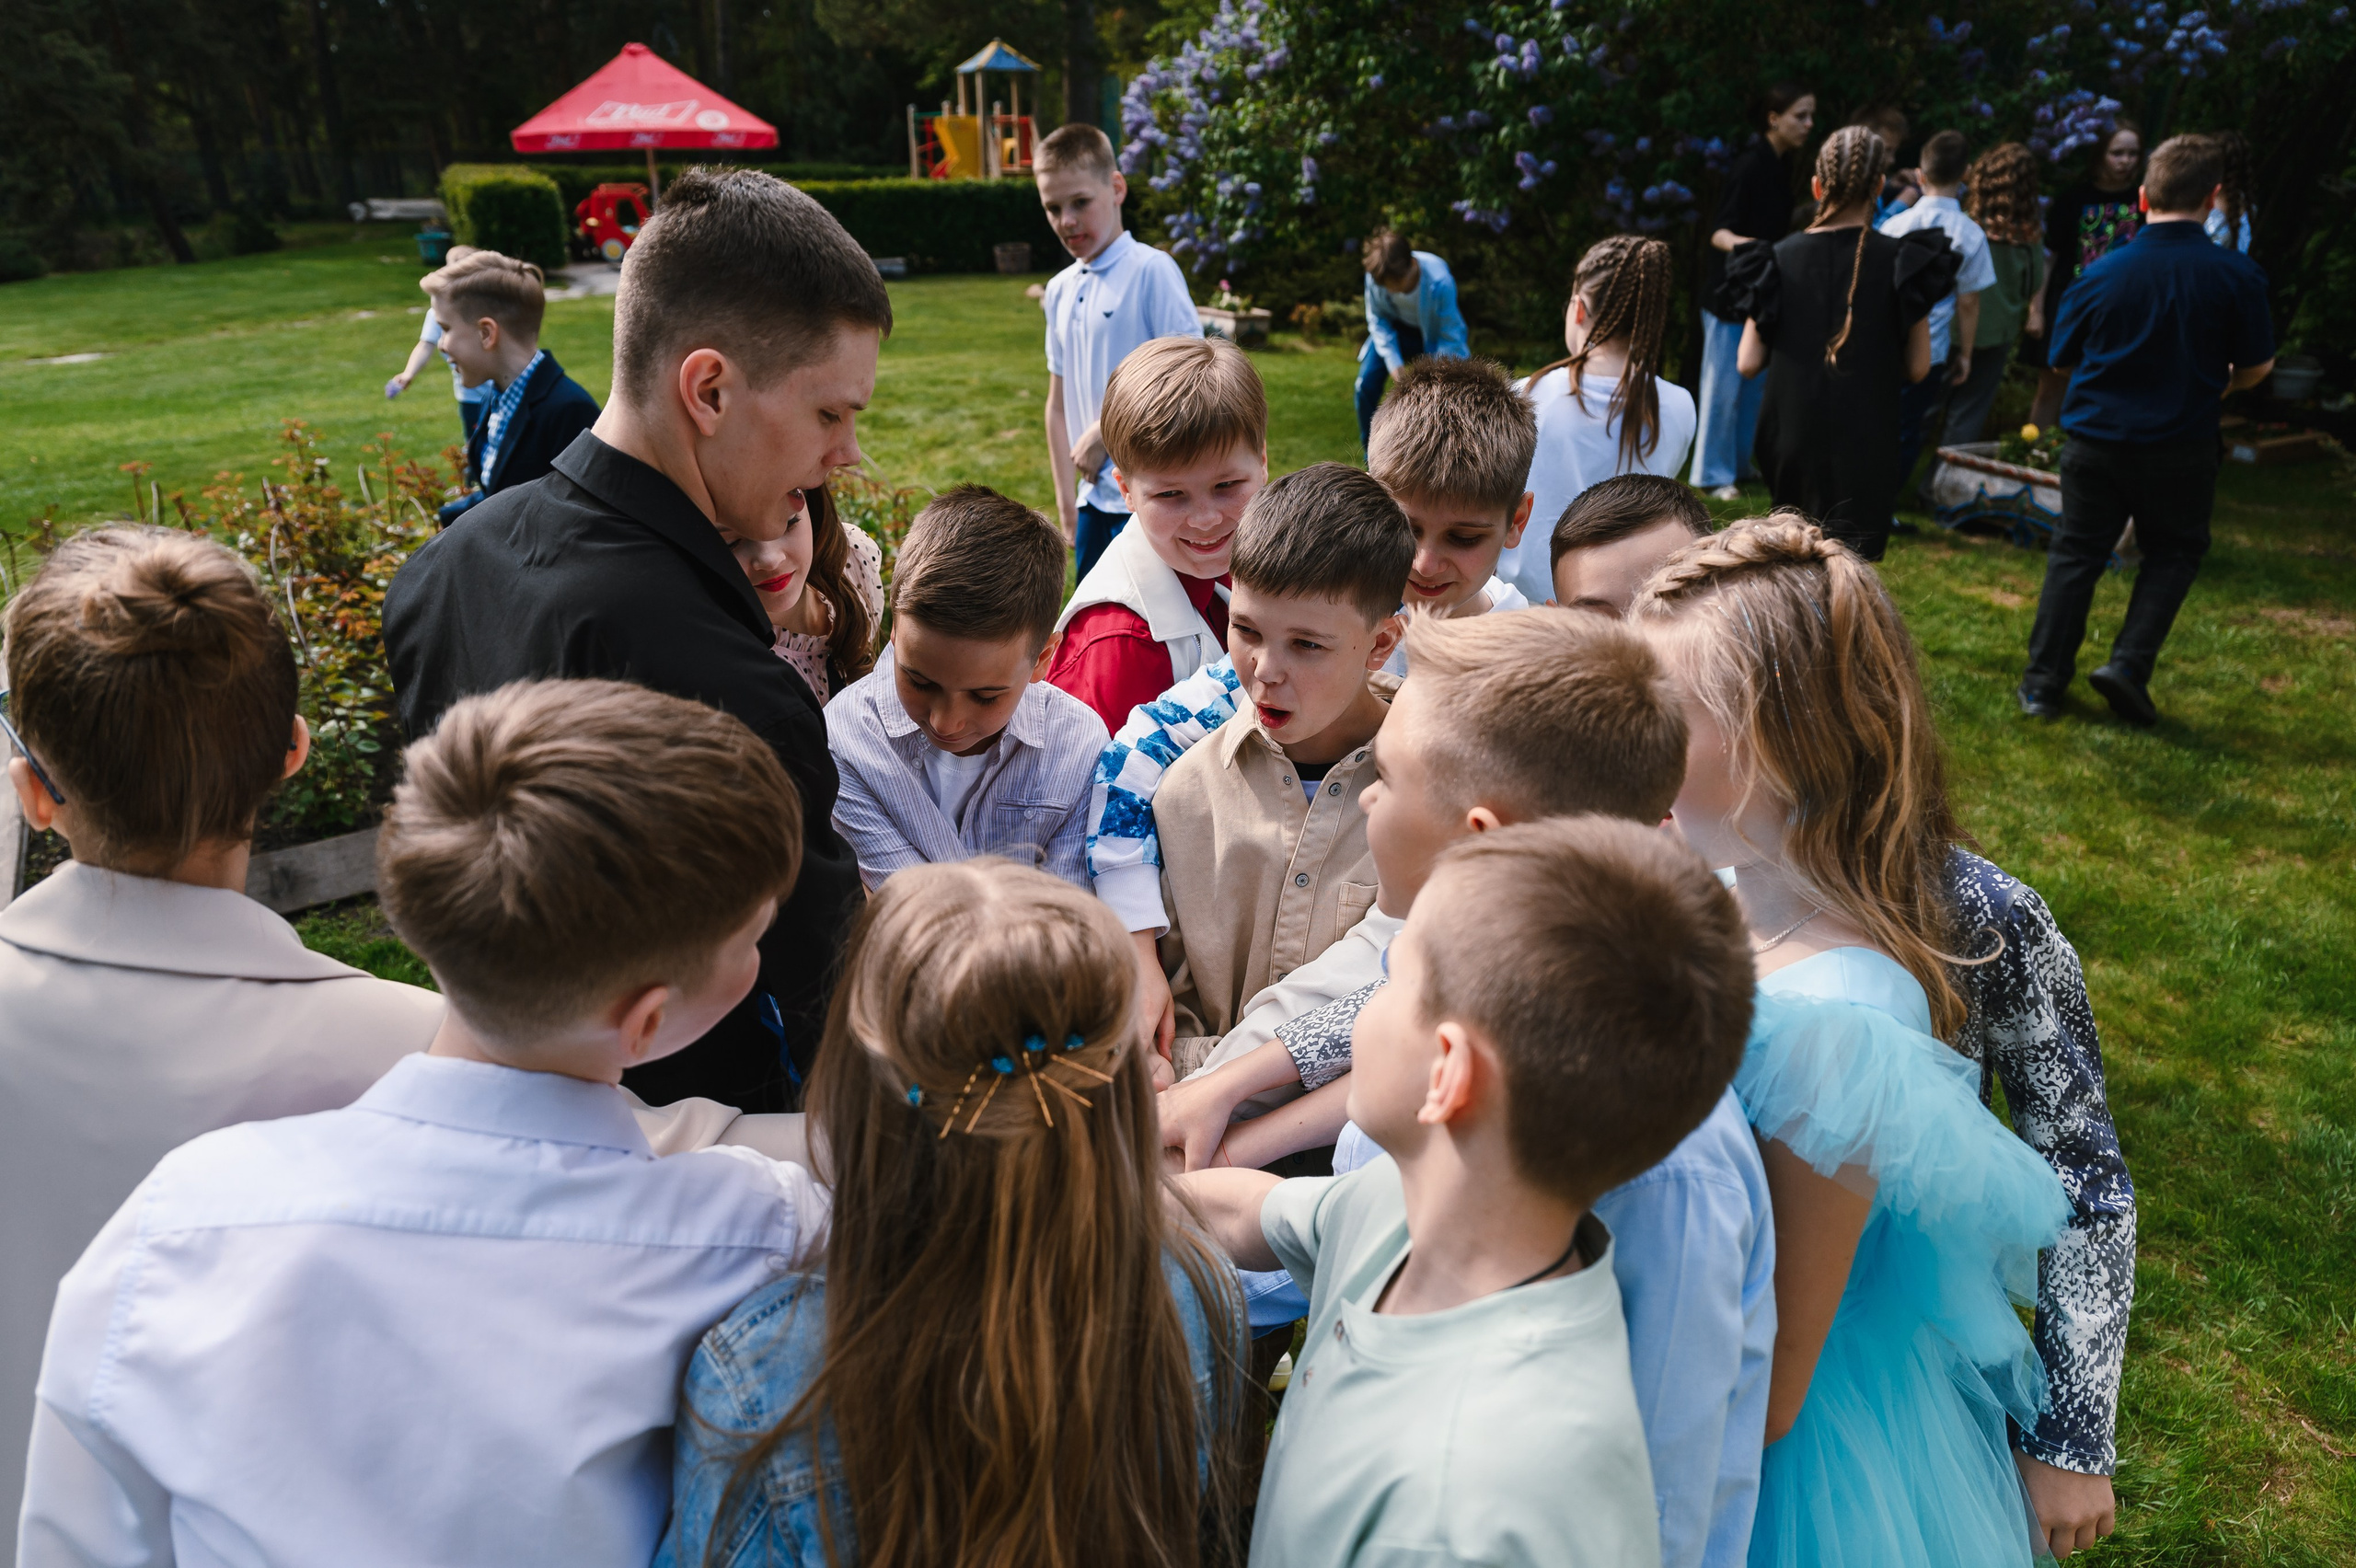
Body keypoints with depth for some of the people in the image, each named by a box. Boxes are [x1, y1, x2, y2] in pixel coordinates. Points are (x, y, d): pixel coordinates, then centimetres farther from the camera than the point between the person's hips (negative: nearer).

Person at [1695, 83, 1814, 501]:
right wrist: (1736, 243, -43)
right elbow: (1718, 230, -23)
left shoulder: (1781, 163, 8)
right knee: (1724, 383, -2)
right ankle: (1713, 473, 7)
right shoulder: (1750, 164, -18)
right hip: (1729, 289, -9)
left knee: (1755, 381, 14)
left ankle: (1740, 462, 26)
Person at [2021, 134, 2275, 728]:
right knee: (2174, 552, 17)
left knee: (2075, 554, 10)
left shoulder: (2101, 274, -8)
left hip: (2095, 439, 1)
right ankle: (2128, 665, 2)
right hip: (2181, 448, -1)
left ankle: (2043, 683, 10)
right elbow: (2256, 367, 0)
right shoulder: (2236, 274, -10)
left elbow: (2063, 359, 4)